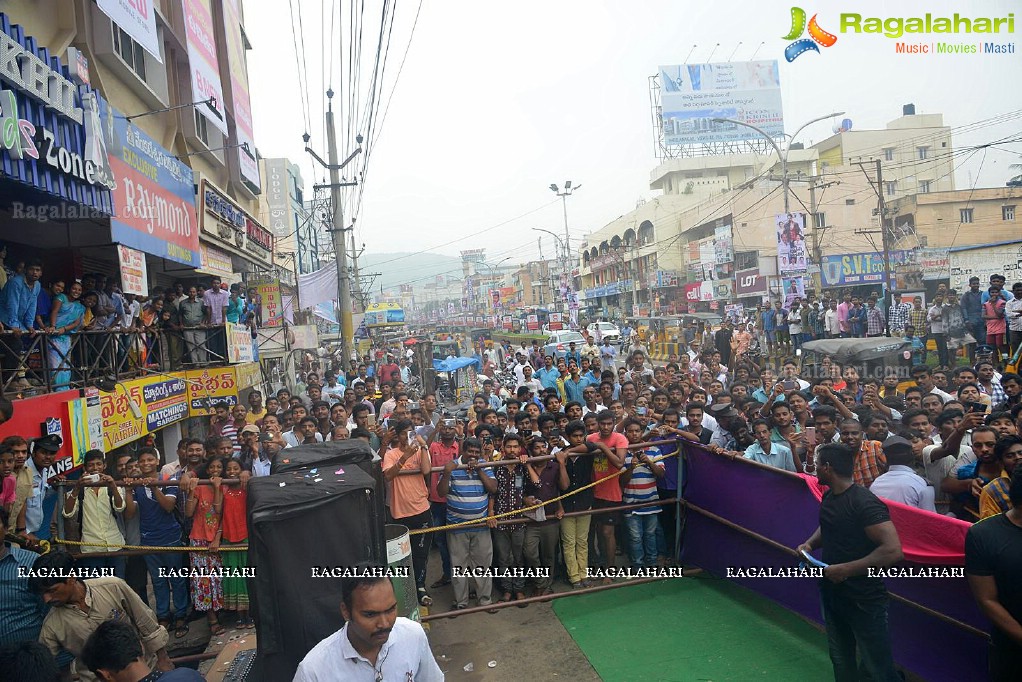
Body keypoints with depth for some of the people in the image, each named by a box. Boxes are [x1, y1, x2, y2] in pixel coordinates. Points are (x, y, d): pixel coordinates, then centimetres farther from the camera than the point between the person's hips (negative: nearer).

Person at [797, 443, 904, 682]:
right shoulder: (829, 496, 2)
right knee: (841, 662, 22)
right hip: (832, 593, 8)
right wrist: (809, 544, 1)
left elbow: (893, 551, -30)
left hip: (863, 600, -8)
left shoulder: (864, 502, -24)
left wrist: (846, 569, -27)